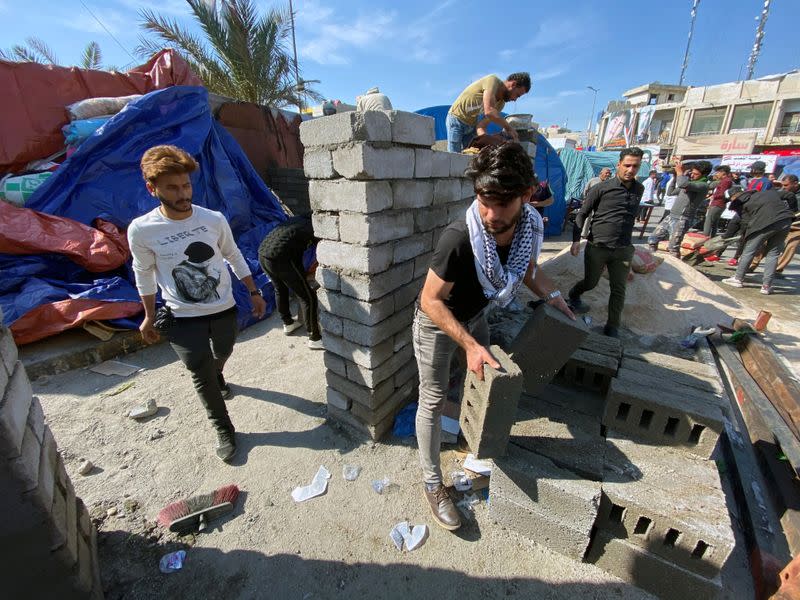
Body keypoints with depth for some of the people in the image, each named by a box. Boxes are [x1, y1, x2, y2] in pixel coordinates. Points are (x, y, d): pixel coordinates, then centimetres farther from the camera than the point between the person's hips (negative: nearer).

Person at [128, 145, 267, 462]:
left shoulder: (214, 219, -11)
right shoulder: (141, 230, -14)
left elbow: (234, 257, 3)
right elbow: (144, 273, 1)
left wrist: (254, 292, 6)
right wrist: (149, 316, 8)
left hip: (224, 309, 2)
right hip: (182, 317, -2)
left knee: (221, 354, 26)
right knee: (201, 374, 0)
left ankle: (216, 375, 64)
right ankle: (223, 430, 22)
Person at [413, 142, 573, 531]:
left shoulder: (529, 226, -19)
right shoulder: (459, 239, -39)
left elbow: (528, 269, 3)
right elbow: (430, 300, -29)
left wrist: (559, 303, -4)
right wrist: (469, 344, -34)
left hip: (475, 314, 7)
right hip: (436, 322, -6)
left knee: (485, 380, 26)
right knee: (433, 400, 4)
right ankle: (432, 482, 26)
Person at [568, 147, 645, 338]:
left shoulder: (639, 190, 9)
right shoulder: (602, 188, -5)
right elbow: (582, 214, -3)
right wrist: (576, 240, -12)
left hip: (623, 250, 3)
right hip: (596, 247, -3)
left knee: (619, 290, 2)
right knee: (590, 283, 10)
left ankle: (612, 327, 14)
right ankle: (573, 296, 42)